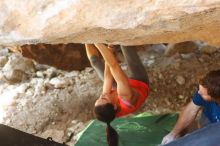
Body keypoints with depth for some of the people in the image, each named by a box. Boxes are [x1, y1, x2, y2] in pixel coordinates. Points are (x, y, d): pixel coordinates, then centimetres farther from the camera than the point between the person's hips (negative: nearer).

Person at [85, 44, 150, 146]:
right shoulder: (126, 96, -51)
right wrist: (98, 43, -54)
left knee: (95, 61, 9)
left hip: (124, 86, 2)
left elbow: (108, 76, -29)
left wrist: (108, 50, -22)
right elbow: (114, 65, -54)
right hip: (140, 82, -2)